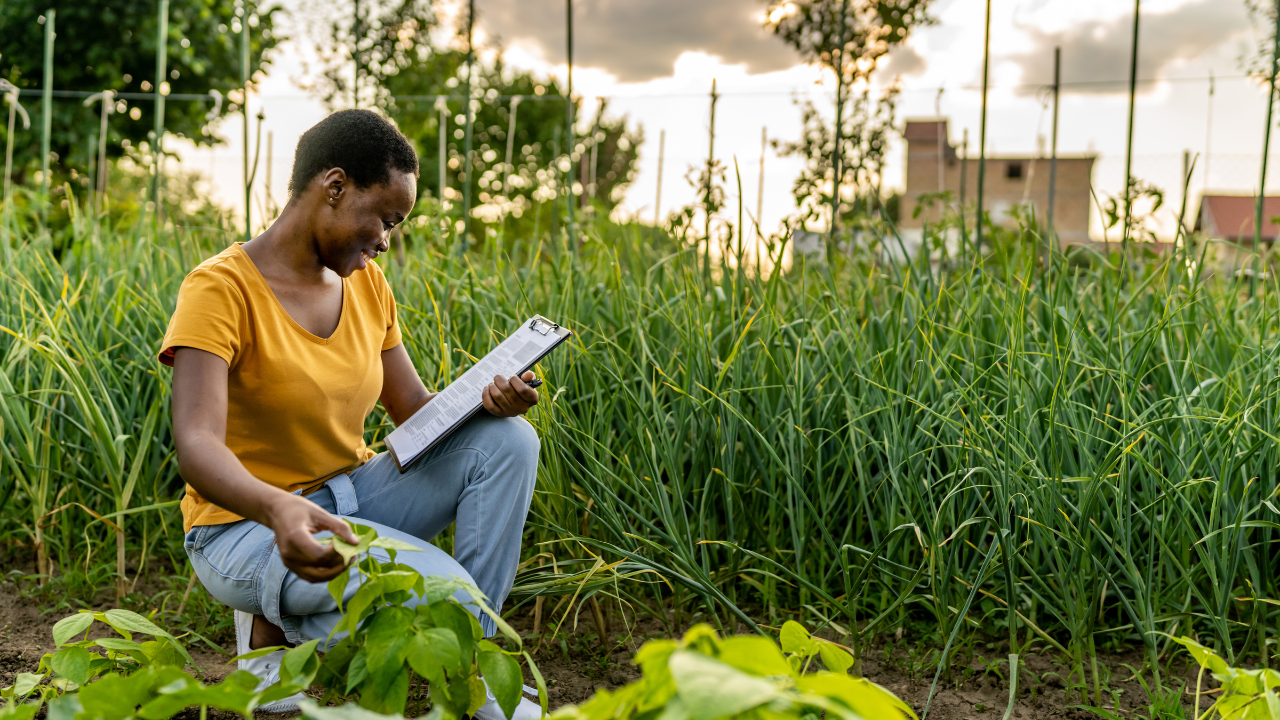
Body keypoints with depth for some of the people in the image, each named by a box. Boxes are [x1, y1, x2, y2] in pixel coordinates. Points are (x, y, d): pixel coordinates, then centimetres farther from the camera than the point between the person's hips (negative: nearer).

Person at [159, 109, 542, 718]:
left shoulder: (366, 285, 4)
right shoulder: (221, 289, -19)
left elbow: (416, 414, 5)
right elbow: (197, 446, -31)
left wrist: (488, 401, -18)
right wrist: (278, 509, -51)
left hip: (352, 496, 7)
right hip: (248, 526, -7)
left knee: (505, 440, -13)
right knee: (439, 587, -31)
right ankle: (276, 627, -1)